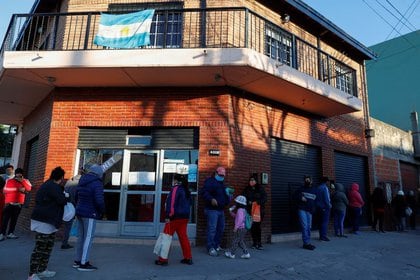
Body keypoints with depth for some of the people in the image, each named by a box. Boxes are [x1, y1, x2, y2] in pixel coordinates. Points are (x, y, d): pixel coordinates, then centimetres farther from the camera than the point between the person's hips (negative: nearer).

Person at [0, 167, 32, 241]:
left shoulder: (25, 181, 7)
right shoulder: (9, 181, 2)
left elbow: (29, 188, -4)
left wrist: (22, 181, -15)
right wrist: (17, 189, -10)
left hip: (19, 204, 2)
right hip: (9, 203, -2)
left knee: (14, 219, 5)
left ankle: (10, 233, 11)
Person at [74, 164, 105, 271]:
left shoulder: (82, 182, 10)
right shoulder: (97, 183, -17)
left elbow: (76, 197, 17)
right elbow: (99, 200, -23)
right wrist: (102, 211, -7)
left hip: (80, 212, 9)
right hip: (90, 214, -8)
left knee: (81, 237, 16)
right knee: (88, 238, -2)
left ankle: (77, 260, 25)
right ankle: (83, 264, 3)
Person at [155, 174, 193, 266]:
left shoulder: (175, 188, -11)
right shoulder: (186, 190, 13)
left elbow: (172, 203, -18)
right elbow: (189, 203, 20)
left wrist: (169, 216, -18)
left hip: (175, 217, -8)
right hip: (185, 217, 8)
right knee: (183, 236, 14)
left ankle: (163, 259, 5)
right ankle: (188, 258, 17)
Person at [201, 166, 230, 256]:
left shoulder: (222, 184, 21)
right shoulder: (210, 181, -6)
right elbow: (204, 192, -18)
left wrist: (228, 199, 12)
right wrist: (211, 199, -31)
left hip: (221, 210, 9)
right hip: (212, 209, -9)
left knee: (221, 228, 14)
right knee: (212, 228, -10)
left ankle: (216, 245, 27)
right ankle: (211, 248, -4)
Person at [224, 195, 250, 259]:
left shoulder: (240, 210, -16)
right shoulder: (242, 210, 16)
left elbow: (240, 220, -25)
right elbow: (235, 216, 25)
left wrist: (236, 227, -24)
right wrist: (231, 211, 14)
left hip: (240, 229, -10)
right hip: (242, 229, 10)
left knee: (235, 241, -1)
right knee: (241, 242, 15)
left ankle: (231, 253, 7)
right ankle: (246, 253, 16)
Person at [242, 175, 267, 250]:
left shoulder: (260, 189, 4)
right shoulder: (246, 190, 10)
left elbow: (264, 198, -1)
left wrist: (257, 202, -14)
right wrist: (248, 202, -9)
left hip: (259, 210, -2)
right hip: (250, 210, 2)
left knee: (257, 226, -7)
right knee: (252, 226, 2)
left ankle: (259, 243, 1)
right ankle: (254, 242, 14)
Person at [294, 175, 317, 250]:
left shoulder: (314, 191, 15)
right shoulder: (301, 189, 6)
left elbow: (316, 201, 18)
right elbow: (294, 196, 7)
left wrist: (313, 209, 4)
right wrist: (300, 197, -11)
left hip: (309, 211, 4)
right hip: (301, 210, -4)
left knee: (308, 227, 8)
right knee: (304, 226, -11)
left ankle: (307, 243, 17)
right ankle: (306, 243, -9)